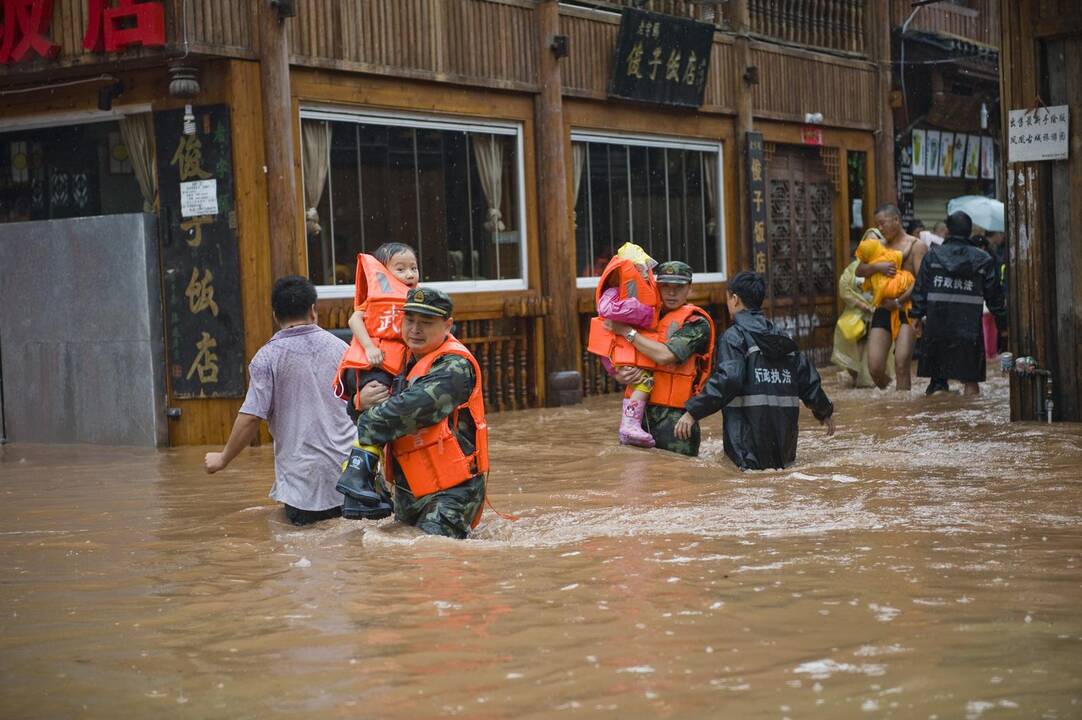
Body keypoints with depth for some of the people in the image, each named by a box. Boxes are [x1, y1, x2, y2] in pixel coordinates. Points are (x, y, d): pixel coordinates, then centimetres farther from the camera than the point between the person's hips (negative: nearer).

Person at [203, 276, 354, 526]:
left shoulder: (268, 357, -7)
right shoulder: (339, 347, 8)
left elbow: (250, 419, -12)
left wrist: (223, 459, 3)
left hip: (303, 475, -4)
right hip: (348, 466, 4)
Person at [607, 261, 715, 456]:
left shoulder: (696, 322, -3)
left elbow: (665, 355, -19)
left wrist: (627, 331, -10)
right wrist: (622, 375, -7)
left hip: (674, 417, -6)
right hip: (640, 411, 6)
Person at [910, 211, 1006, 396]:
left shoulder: (933, 255, 4)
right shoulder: (983, 259, 3)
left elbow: (920, 288, 3)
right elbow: (994, 294, 7)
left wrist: (918, 315, 9)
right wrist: (1002, 318, 17)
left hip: (937, 325, 1)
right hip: (969, 326, -1)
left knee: (938, 376, 9)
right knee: (971, 378, 1)